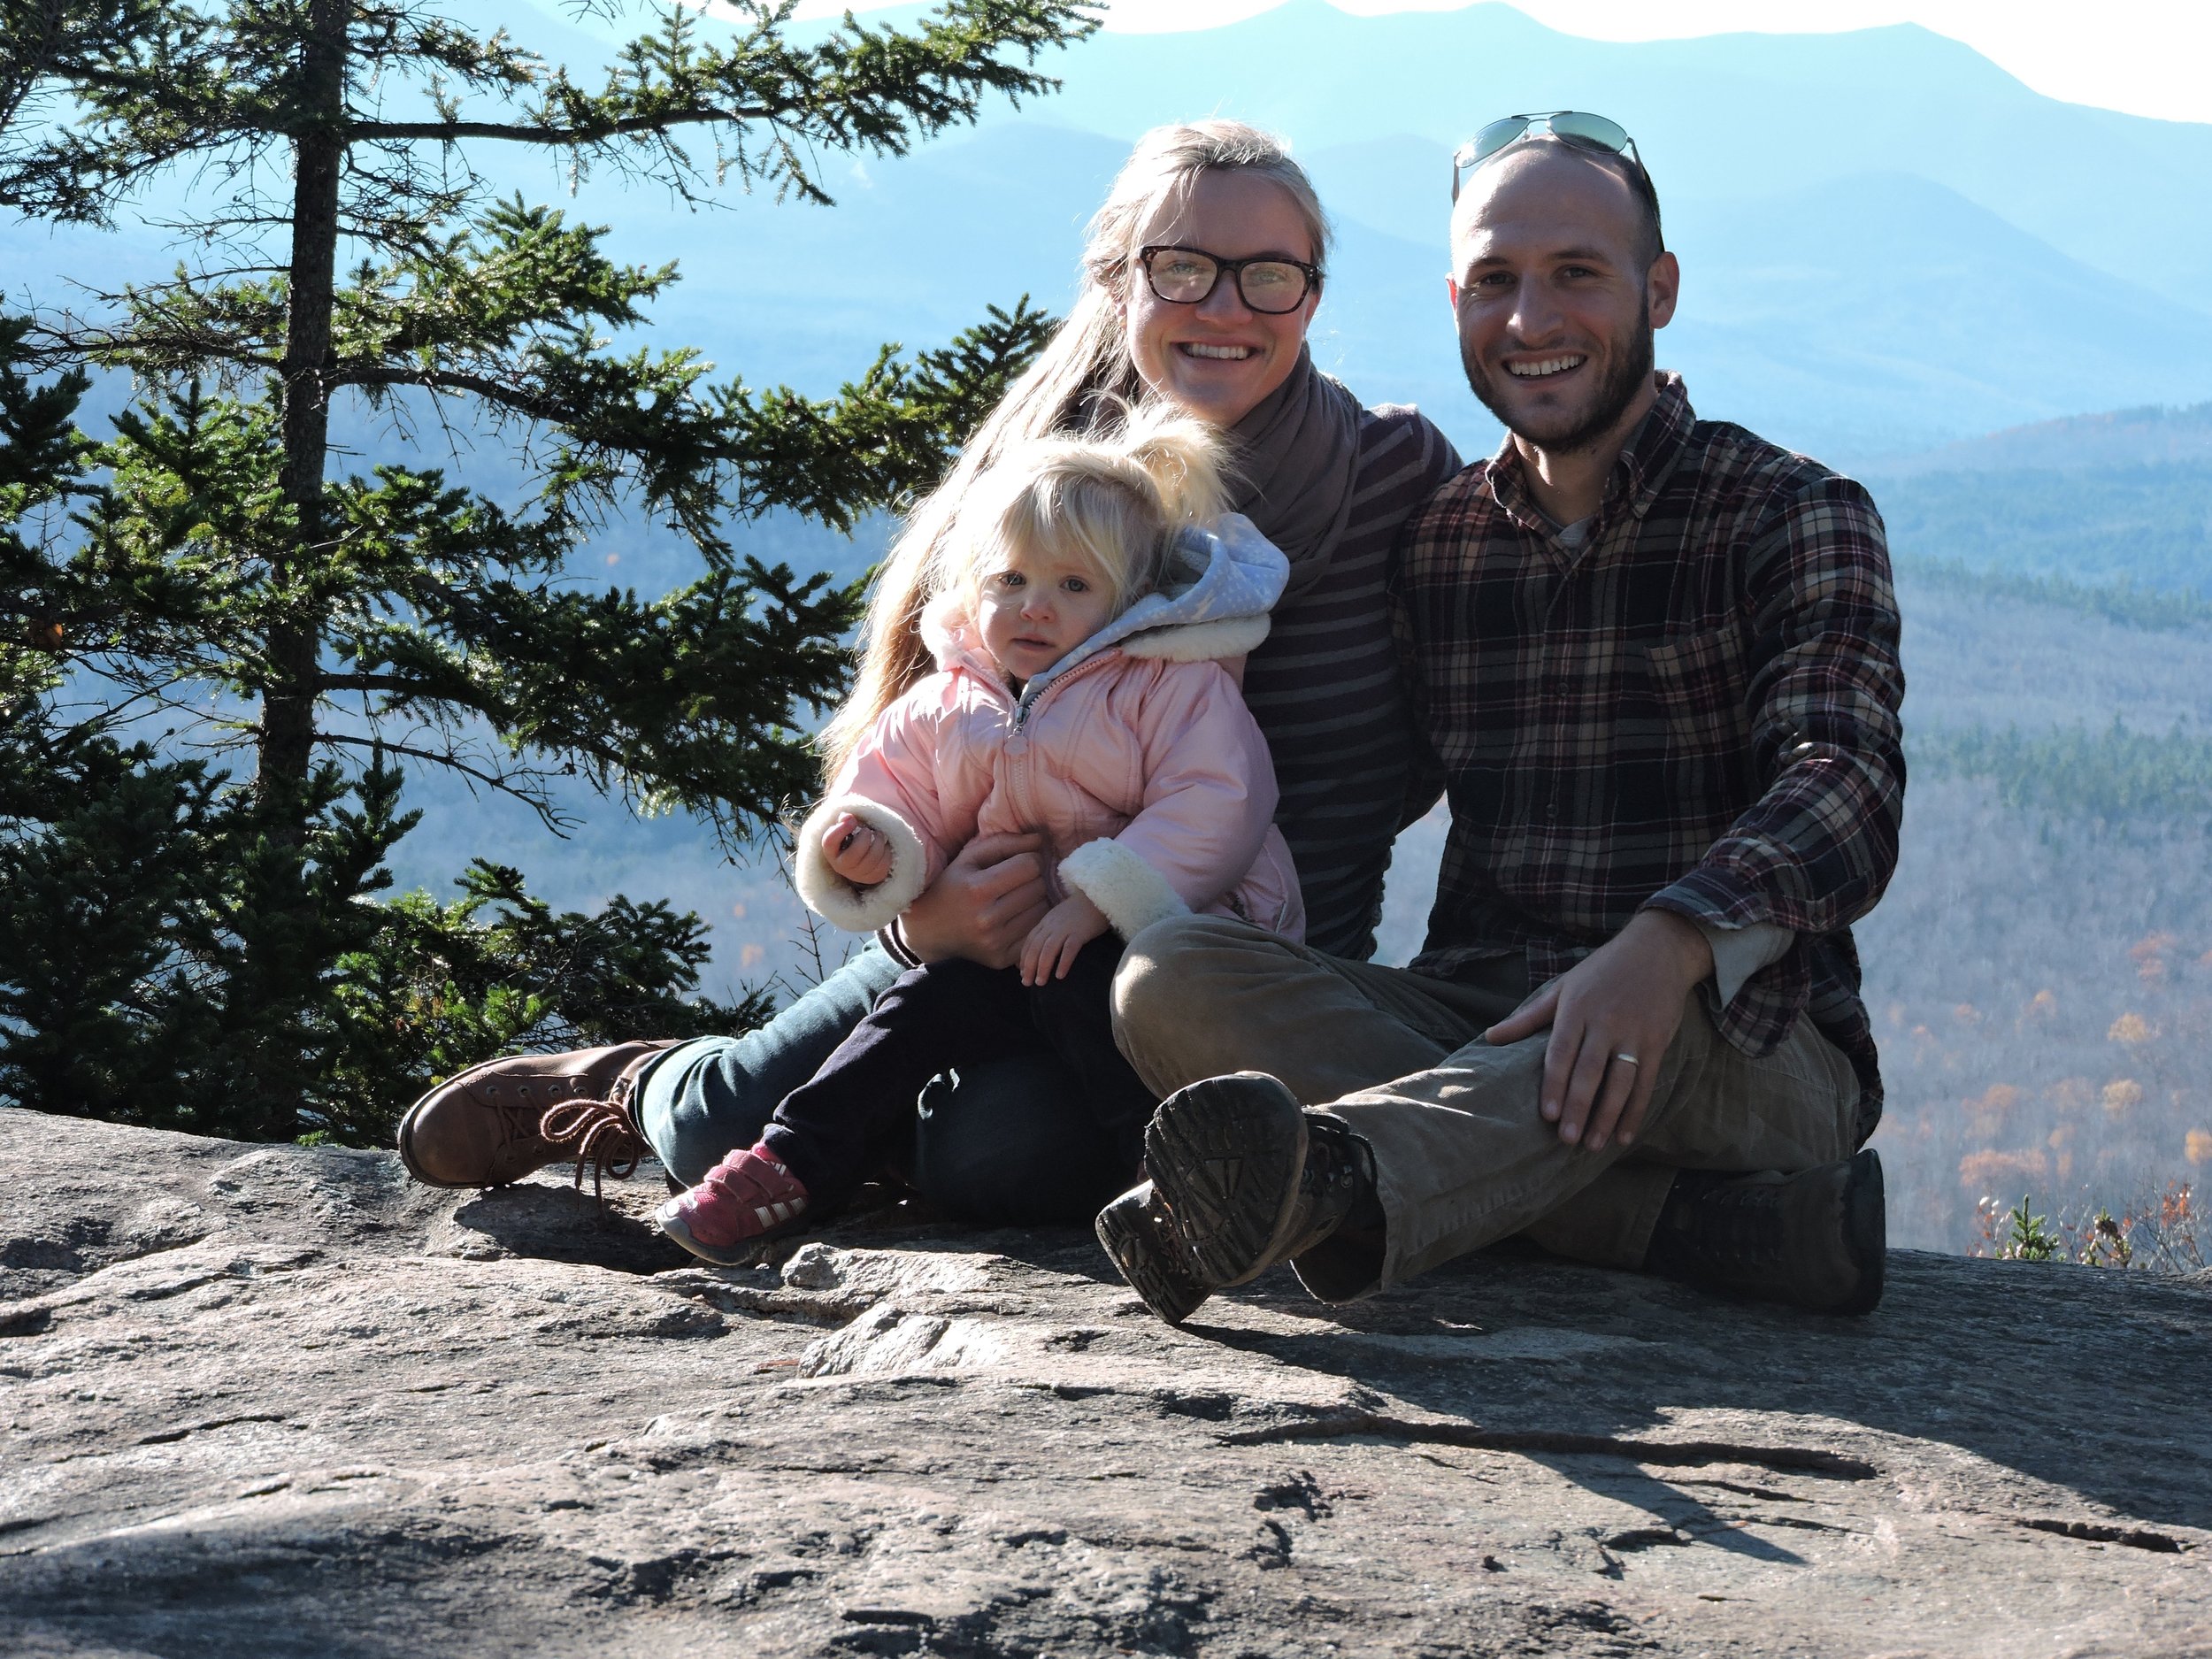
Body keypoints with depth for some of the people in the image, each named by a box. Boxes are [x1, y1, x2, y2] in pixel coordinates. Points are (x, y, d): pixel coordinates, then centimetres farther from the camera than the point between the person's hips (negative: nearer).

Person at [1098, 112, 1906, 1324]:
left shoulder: (1788, 517, 3)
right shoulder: (1435, 546, 16)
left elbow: (1843, 785, -14)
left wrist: (1665, 946, -36)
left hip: (1747, 1053, -4)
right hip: (1474, 1024, 4)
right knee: (1168, 974, -21)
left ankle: (1340, 1175, -67)